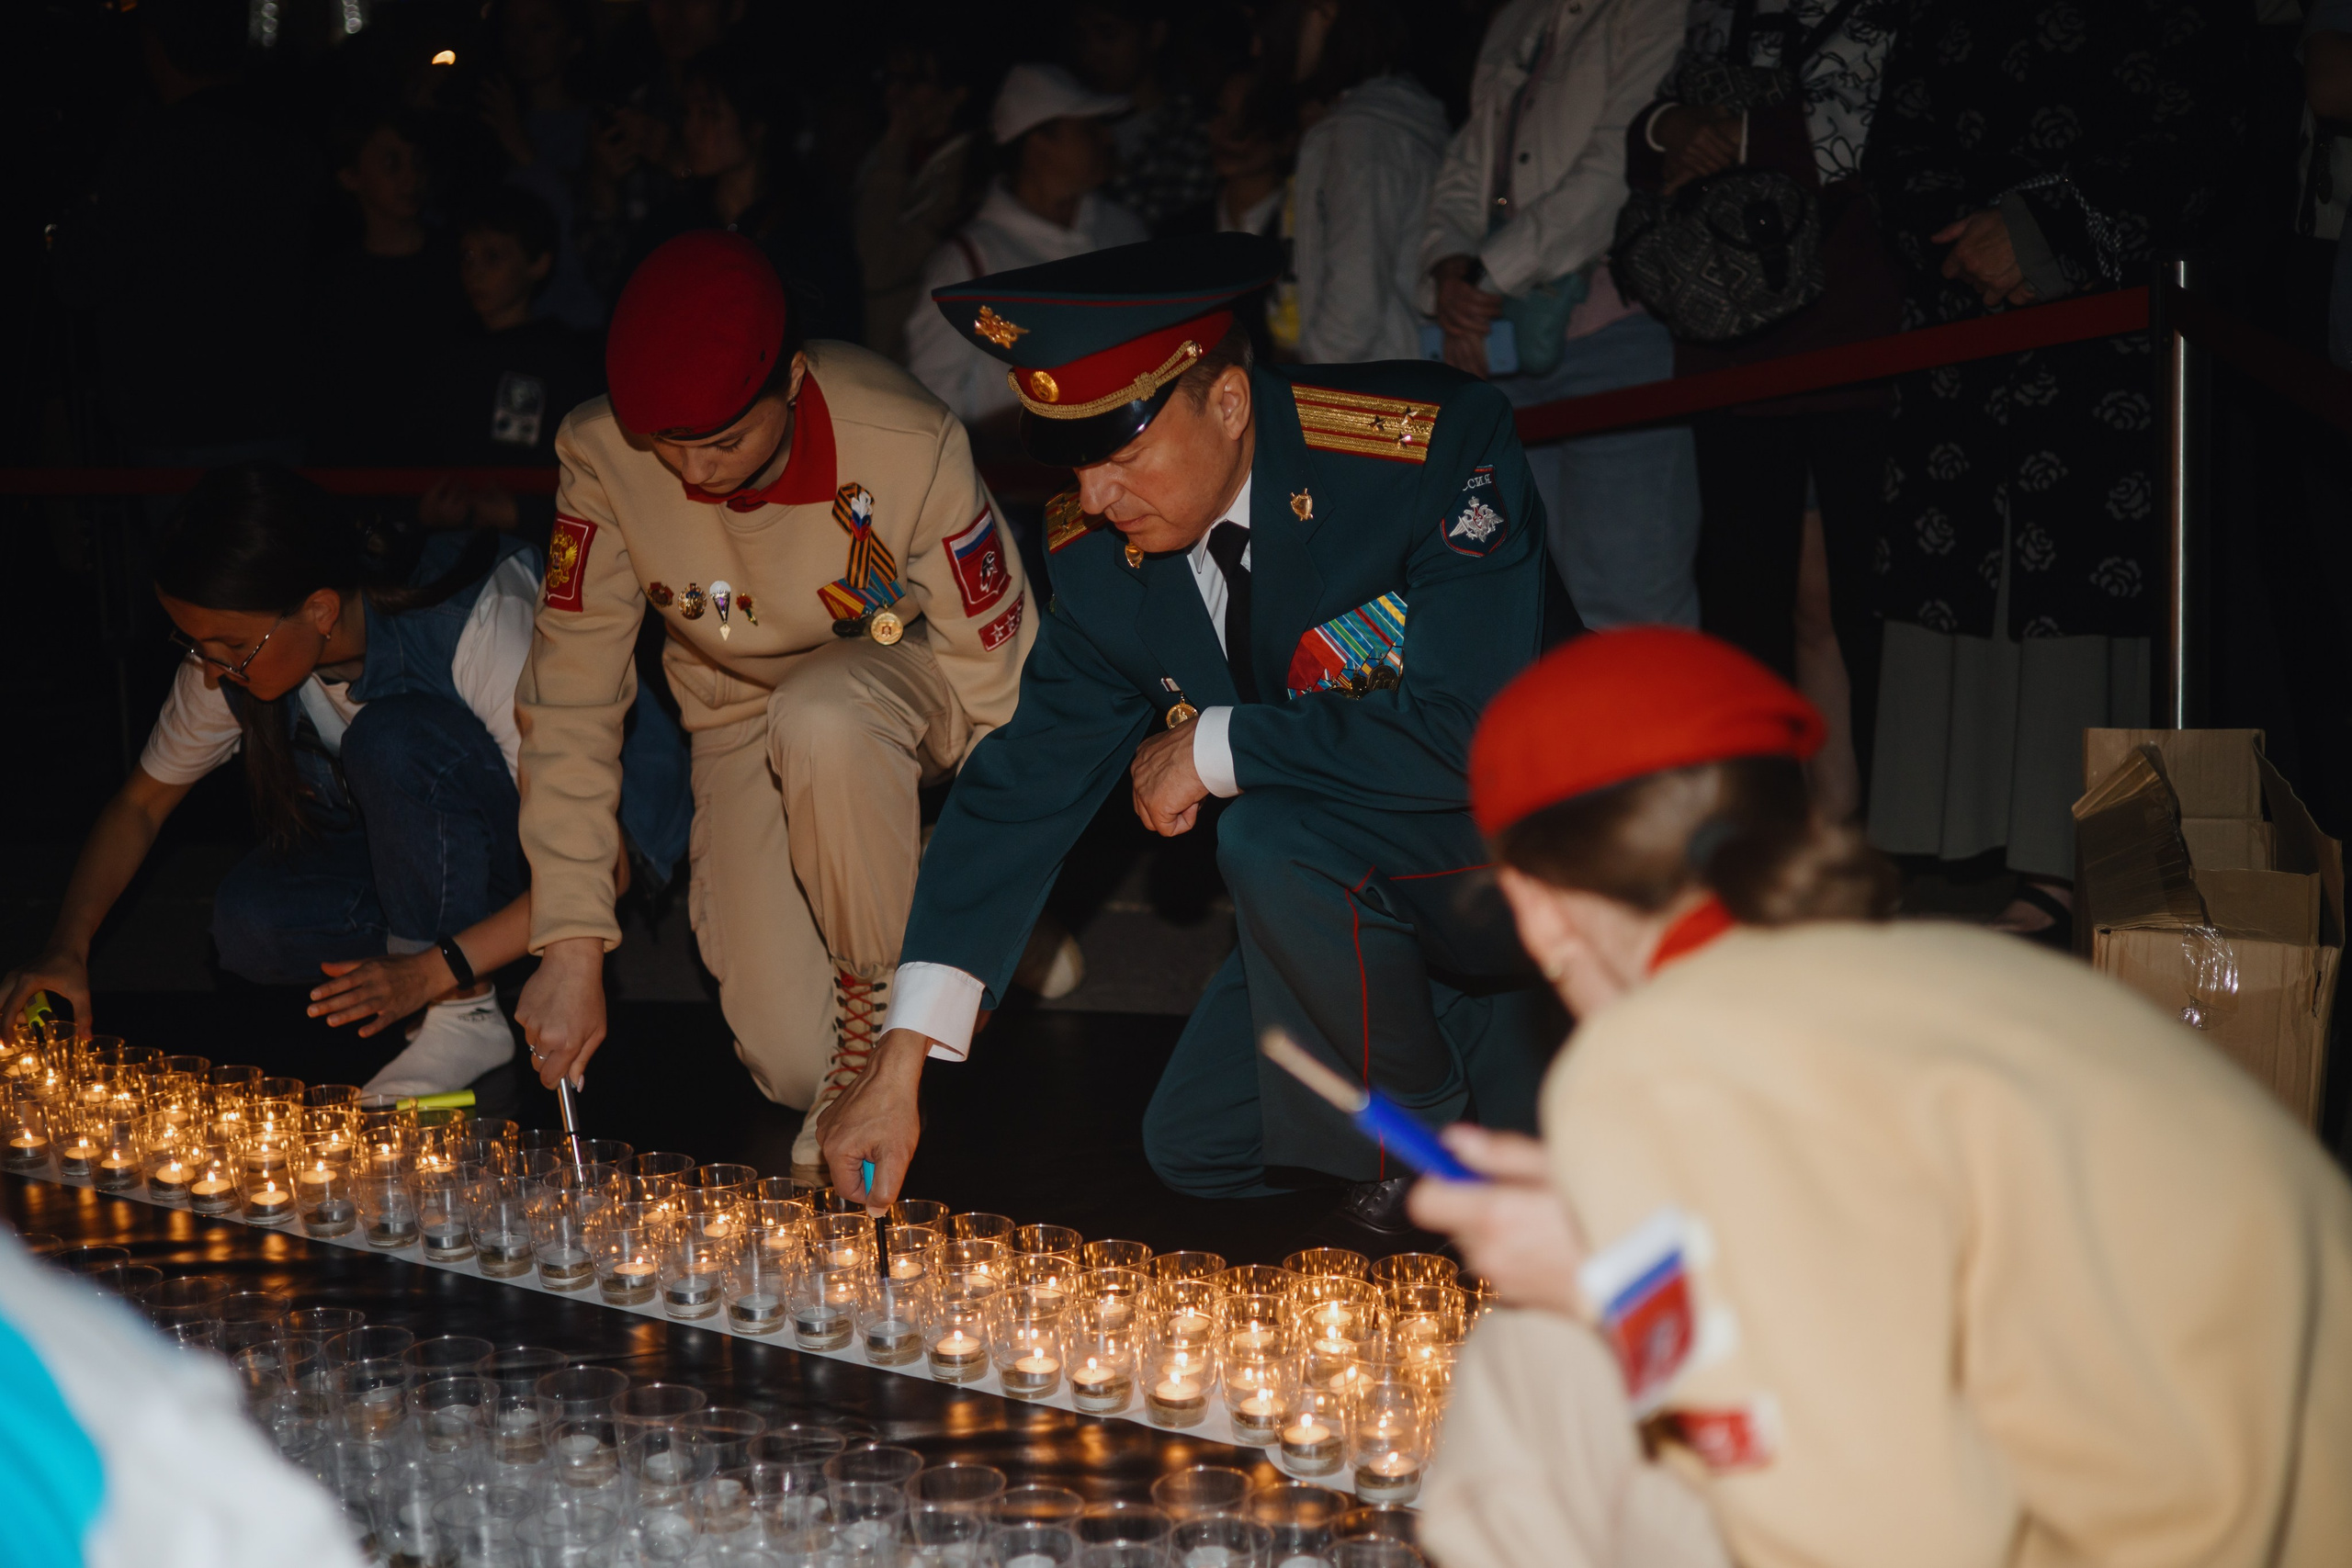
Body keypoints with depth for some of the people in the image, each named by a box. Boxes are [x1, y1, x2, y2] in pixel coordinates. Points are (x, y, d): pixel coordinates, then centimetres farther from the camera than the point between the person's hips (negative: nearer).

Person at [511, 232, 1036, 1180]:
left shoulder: (909, 447, -30)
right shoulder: (602, 456, -22)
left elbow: (1000, 680, -21)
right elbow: (570, 701, -16)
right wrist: (573, 945, -20)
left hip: (900, 683, -2)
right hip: (739, 723, 2)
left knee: (821, 718, -40)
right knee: (795, 1064, -15)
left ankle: (880, 1010, -16)